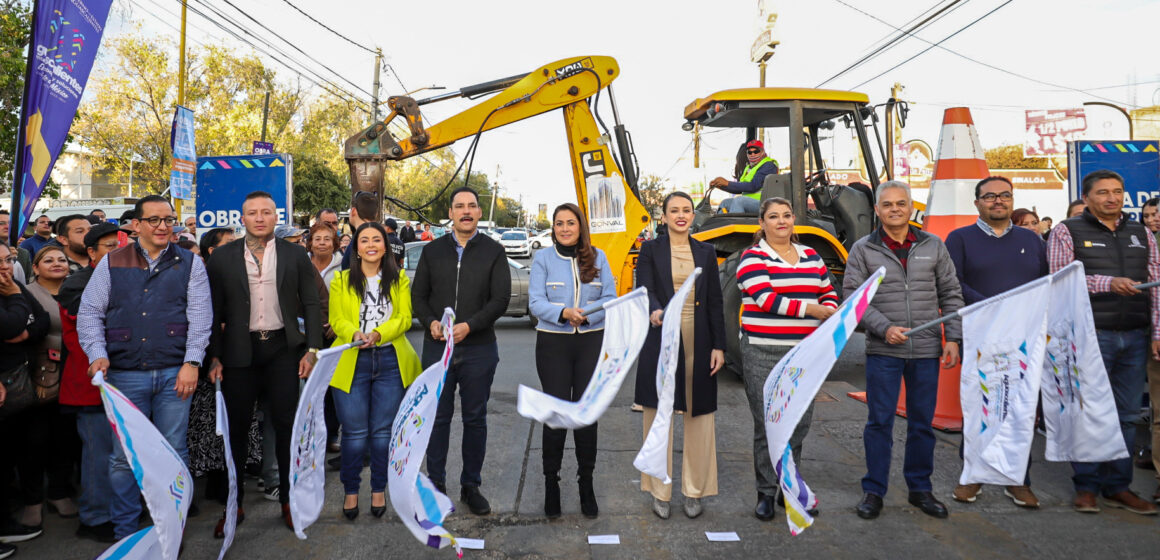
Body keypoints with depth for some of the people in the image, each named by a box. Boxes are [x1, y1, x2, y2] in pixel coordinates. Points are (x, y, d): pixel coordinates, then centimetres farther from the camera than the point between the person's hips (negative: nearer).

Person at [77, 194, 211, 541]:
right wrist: (97, 354, -8)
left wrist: (192, 362, -10)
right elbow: (89, 313, 7)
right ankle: (124, 532, 23)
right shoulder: (112, 263, 8)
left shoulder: (189, 263, 5)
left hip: (174, 373, -1)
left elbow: (200, 315, -1)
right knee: (124, 456, 7)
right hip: (125, 374, 1)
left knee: (174, 453, 6)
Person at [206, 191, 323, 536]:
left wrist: (312, 349, -3)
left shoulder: (295, 255, 4)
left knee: (285, 423, 3)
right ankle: (234, 504, 22)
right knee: (236, 426, 7)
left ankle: (288, 499, 16)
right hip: (239, 351, 1)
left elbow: (311, 303, 4)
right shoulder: (223, 257, 4)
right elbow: (213, 310, 3)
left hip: (282, 348, 0)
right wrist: (214, 357, -1)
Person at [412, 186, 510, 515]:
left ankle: (471, 486, 22)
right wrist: (431, 322, -11)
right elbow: (418, 294, 8)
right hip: (437, 348, 1)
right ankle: (436, 484, 22)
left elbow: (501, 298, -5)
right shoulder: (432, 251, 8)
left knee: (475, 419, 9)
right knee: (438, 417, 8)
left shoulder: (493, 251, 2)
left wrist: (469, 325, -17)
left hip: (479, 349, -1)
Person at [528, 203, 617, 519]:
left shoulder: (597, 258, 8)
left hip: (591, 342, 2)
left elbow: (610, 298, 2)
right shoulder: (542, 259, 3)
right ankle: (551, 483, 12)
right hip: (553, 342, -1)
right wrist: (563, 312, -23)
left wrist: (587, 314, -17)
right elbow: (535, 301, -5)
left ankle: (586, 484, 17)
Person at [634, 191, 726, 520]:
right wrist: (655, 311, -32)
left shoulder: (706, 252, 10)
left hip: (698, 343, 2)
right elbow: (645, 291, -10)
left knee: (699, 416, 5)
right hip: (661, 342, -2)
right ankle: (660, 492, 15)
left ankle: (694, 491, 18)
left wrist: (719, 346, 1)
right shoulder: (650, 250, 4)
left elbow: (716, 302, 8)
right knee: (659, 416, 3)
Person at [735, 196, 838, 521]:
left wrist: (830, 315, -1)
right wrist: (810, 309, -14)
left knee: (799, 424, 8)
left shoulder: (811, 257, 15)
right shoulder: (753, 258, -2)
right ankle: (766, 493, 12)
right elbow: (765, 298, -14)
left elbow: (828, 293, 21)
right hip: (763, 354, -5)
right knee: (767, 425, -1)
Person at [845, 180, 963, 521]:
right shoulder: (863, 250, 1)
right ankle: (874, 491, 14)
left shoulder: (933, 246, 8)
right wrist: (884, 328, -15)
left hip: (927, 352, 2)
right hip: (882, 352, -2)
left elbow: (951, 295, 10)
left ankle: (920, 488, 25)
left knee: (922, 422, 11)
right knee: (879, 422, 2)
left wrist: (953, 339, 2)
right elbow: (853, 297, -3)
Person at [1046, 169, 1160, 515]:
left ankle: (1118, 487, 17)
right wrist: (1108, 283, -21)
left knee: (1126, 415, 7)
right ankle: (1086, 487, 10)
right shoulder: (1066, 232, 2)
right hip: (1090, 335, -4)